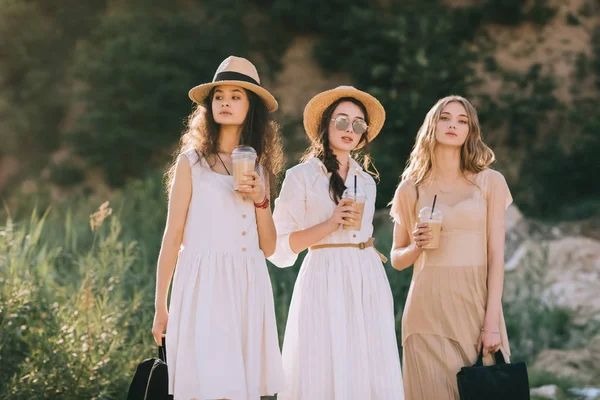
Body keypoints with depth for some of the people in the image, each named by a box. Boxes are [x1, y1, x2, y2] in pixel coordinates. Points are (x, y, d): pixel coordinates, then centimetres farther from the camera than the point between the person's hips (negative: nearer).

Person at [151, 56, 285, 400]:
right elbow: (172, 237, 3)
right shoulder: (192, 161, 3)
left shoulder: (259, 167, 15)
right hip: (204, 287, -4)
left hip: (249, 289, 4)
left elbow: (269, 247, 12)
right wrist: (160, 307, 2)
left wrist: (260, 199, -4)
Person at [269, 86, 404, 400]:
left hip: (369, 282, 5)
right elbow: (279, 247, -6)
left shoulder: (366, 181, 16)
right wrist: (329, 225, -14)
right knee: (326, 374, -6)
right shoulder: (301, 176, -1)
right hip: (325, 282, -5)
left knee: (369, 373, 1)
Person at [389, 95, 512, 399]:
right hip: (429, 307, 0)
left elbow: (496, 255, -1)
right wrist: (417, 247, -9)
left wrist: (492, 323, -9)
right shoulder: (410, 189, 7)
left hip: (477, 303, 0)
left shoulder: (490, 182, 4)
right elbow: (397, 259, 14)